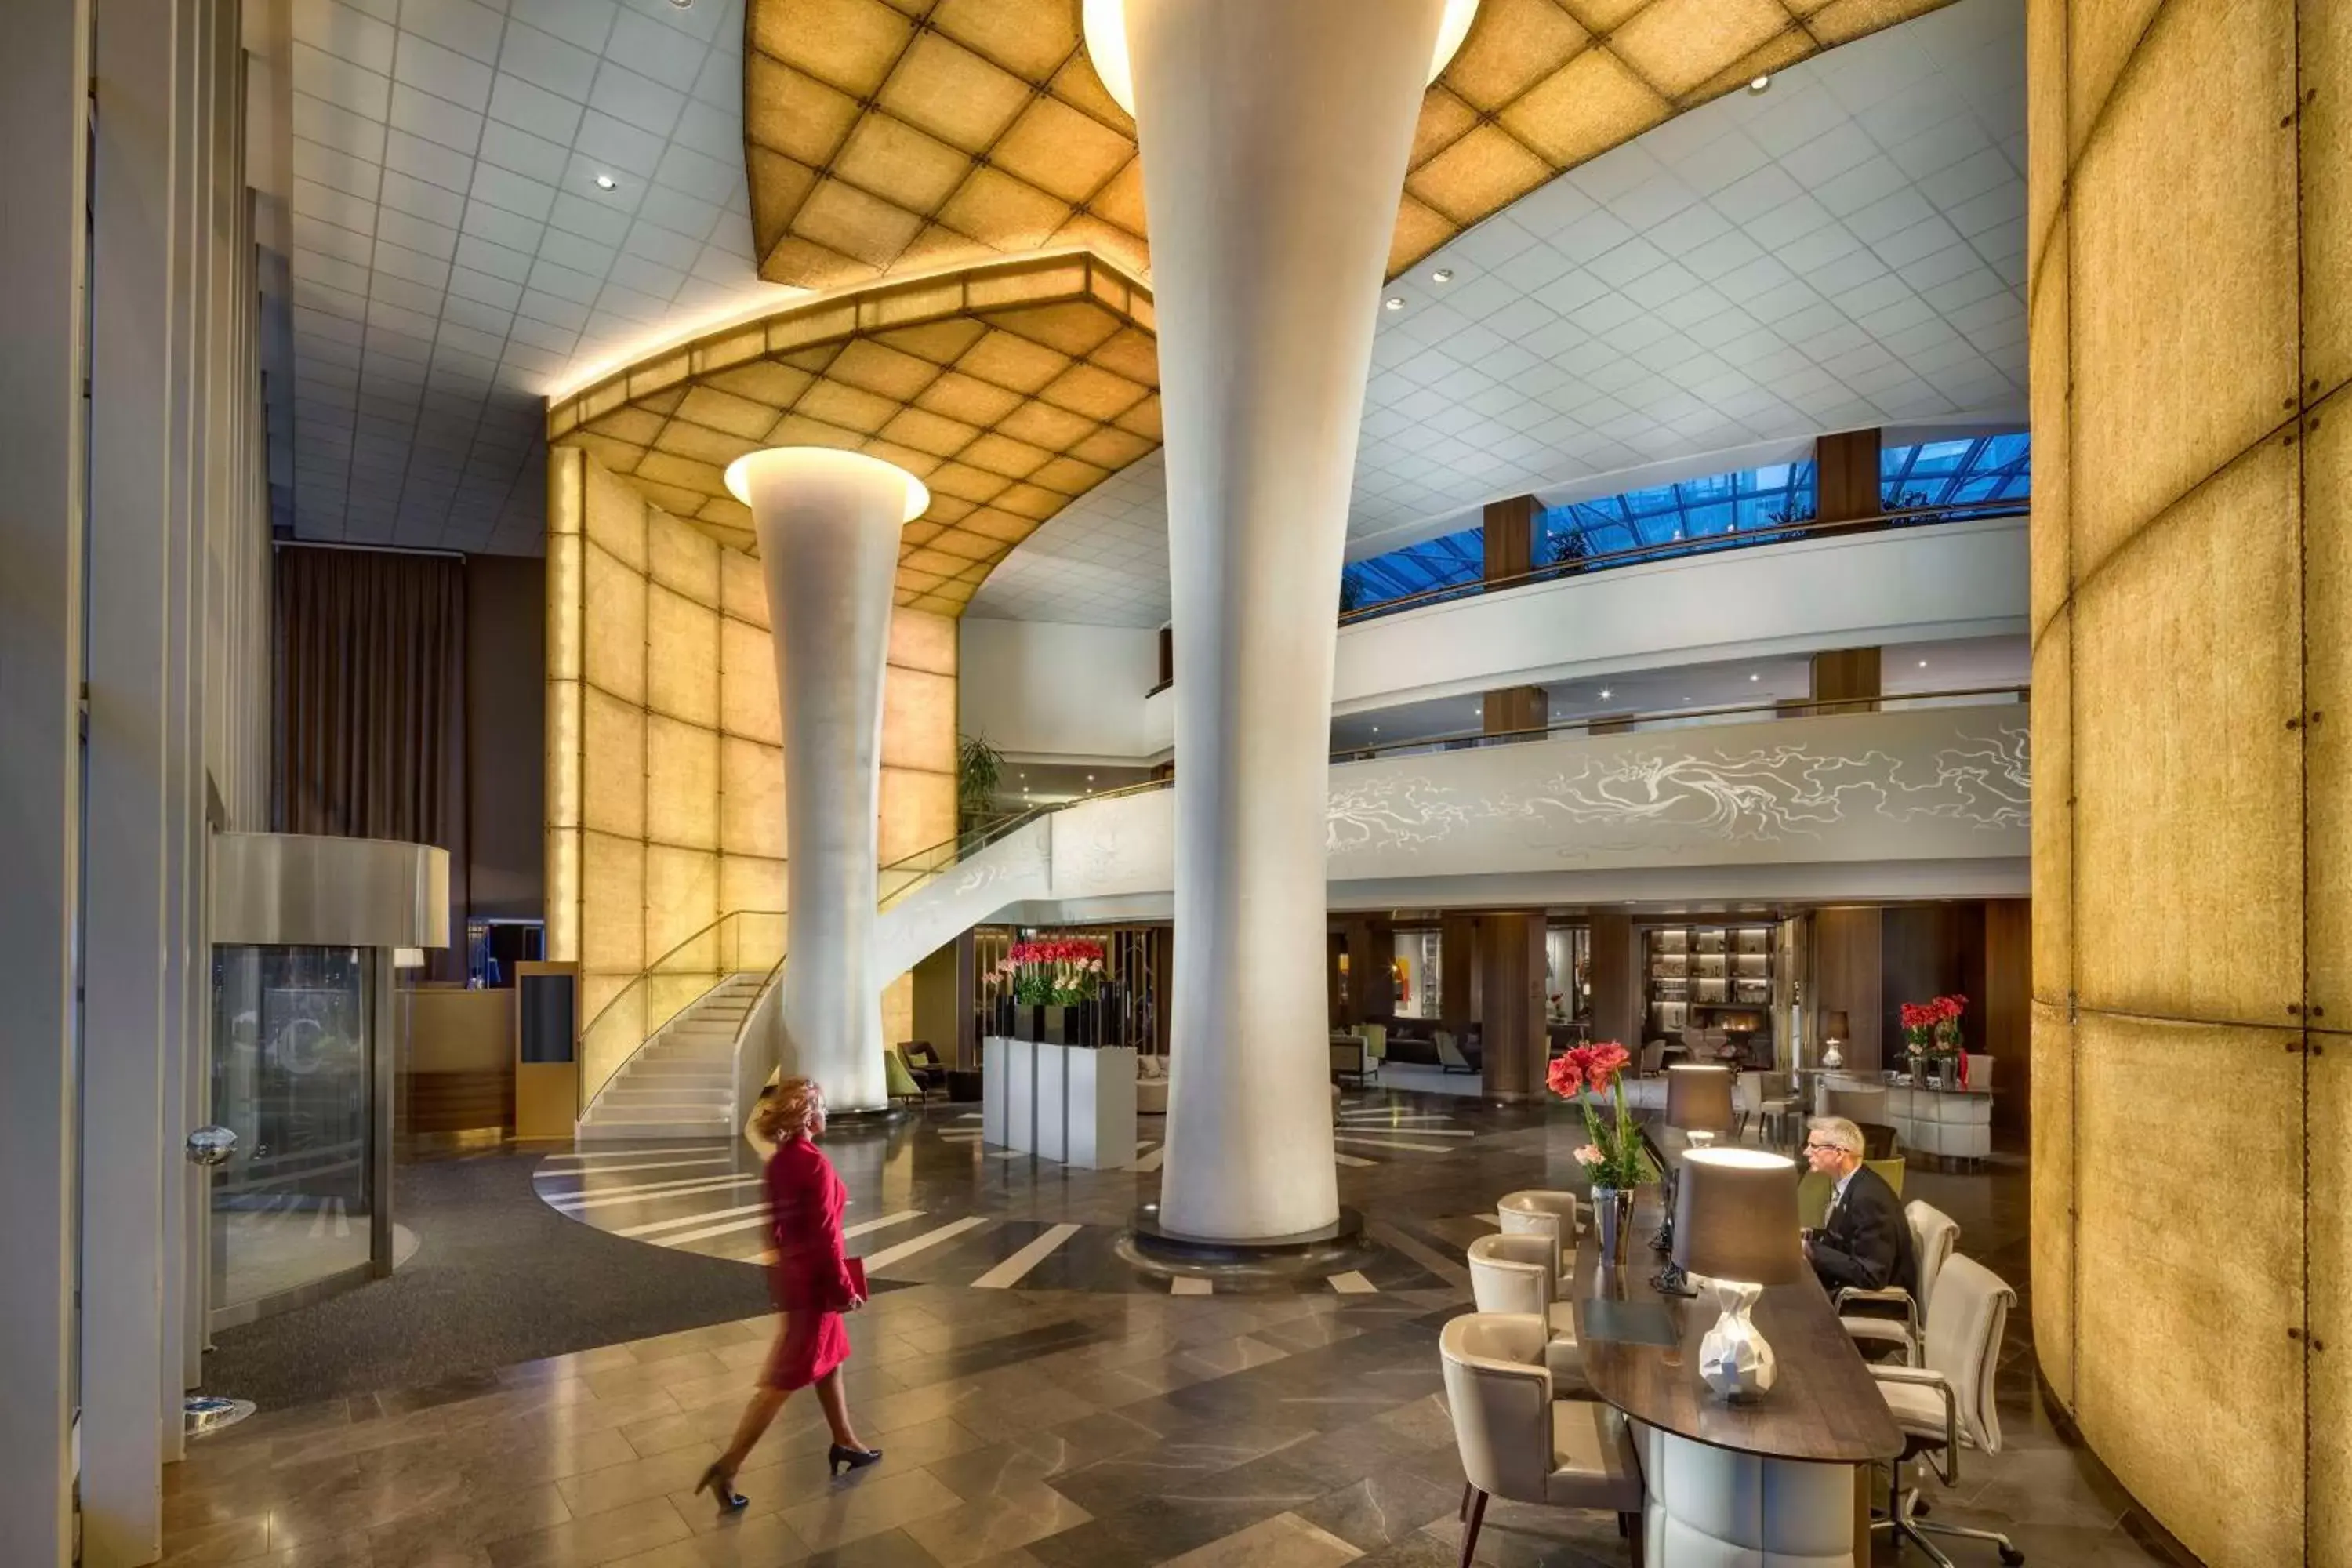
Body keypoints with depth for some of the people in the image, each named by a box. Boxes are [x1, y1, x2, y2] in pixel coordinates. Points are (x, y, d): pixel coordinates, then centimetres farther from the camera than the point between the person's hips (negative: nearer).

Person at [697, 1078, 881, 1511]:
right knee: (783, 1379, 2)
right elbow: (824, 1236, -22)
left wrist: (785, 1266, 20)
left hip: (791, 1275, 9)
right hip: (813, 1283, -9)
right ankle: (728, 1466, 8)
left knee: (829, 1359, 22)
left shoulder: (778, 1163, 1)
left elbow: (779, 1223, 10)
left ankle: (845, 1443, 36)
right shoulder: (815, 1165, -24)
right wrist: (844, 1288, -13)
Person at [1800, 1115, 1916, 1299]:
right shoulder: (1848, 1182, 1)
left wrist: (1811, 1251, -25)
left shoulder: (1870, 1197, -26)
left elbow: (1871, 1276, -28)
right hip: (1850, 1285, 8)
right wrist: (1809, 1236, -1)